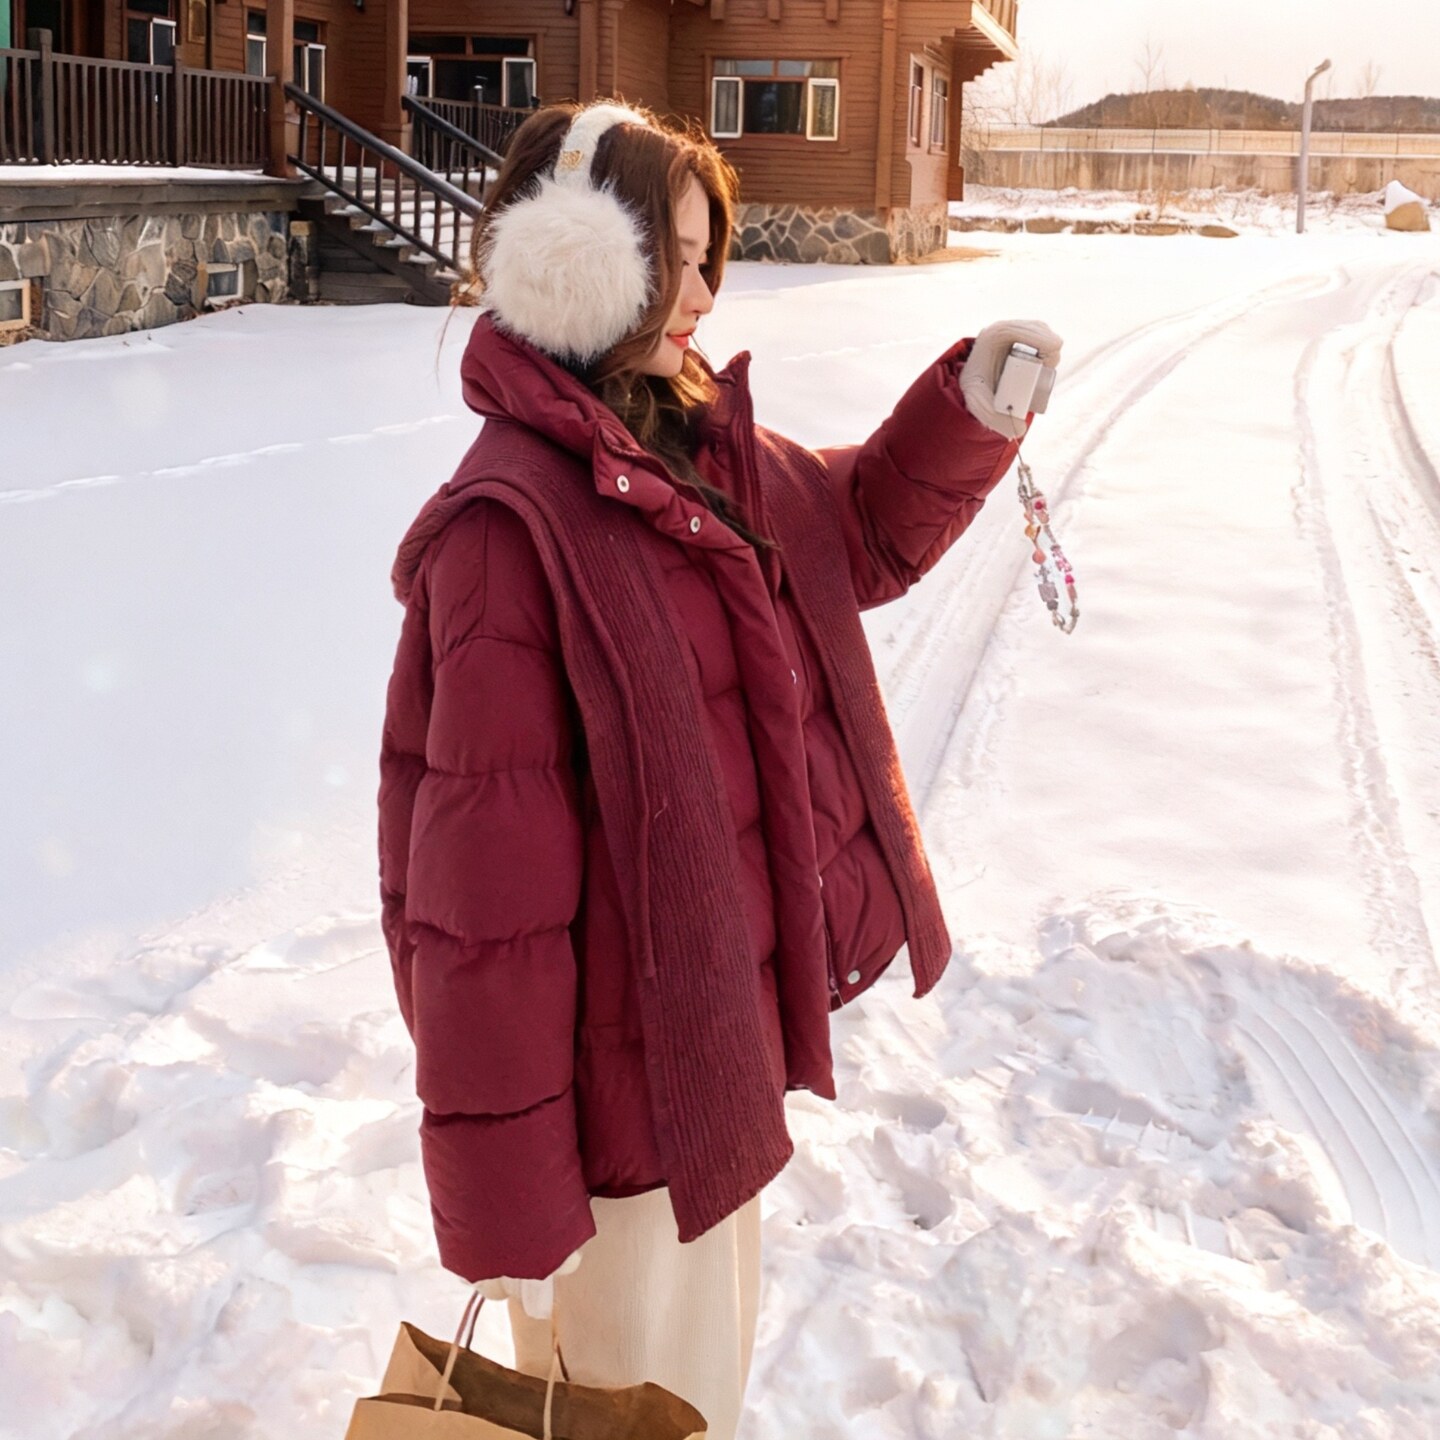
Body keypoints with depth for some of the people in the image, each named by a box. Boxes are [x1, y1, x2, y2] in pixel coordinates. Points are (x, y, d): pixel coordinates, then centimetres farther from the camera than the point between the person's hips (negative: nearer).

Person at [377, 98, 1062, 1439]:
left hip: (725, 1018, 8)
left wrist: (969, 406, -2)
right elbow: (487, 873, -25)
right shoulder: (511, 524, -25)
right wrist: (504, 1200, -20)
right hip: (625, 1072, -8)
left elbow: (862, 532, 19)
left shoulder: (702, 447, 1)